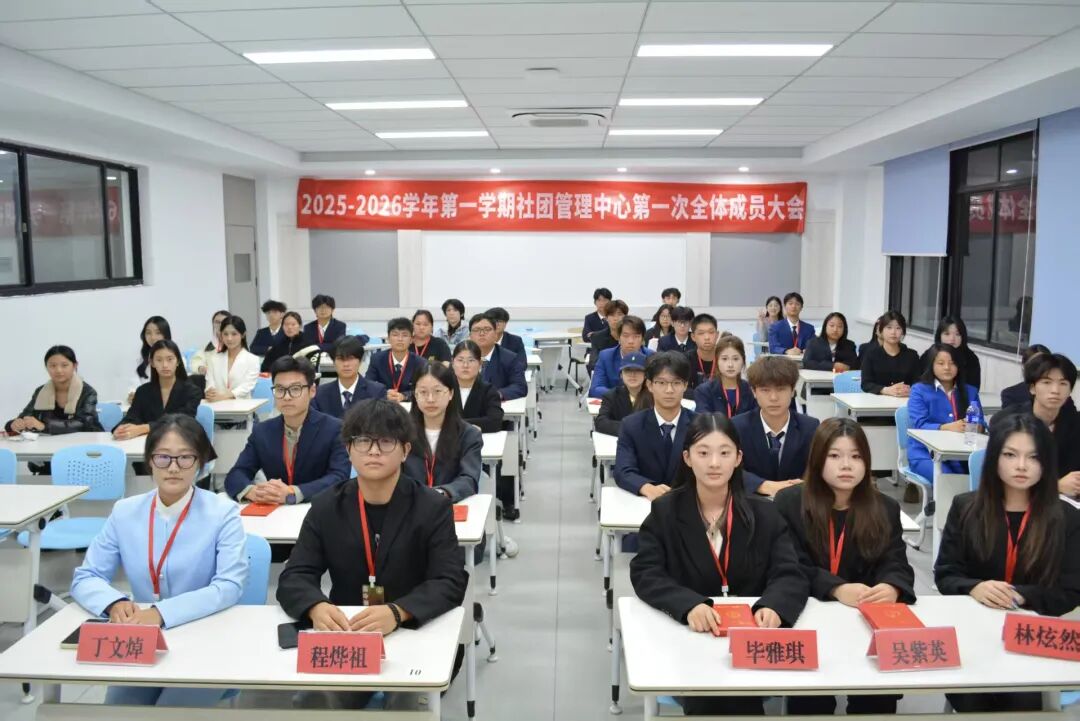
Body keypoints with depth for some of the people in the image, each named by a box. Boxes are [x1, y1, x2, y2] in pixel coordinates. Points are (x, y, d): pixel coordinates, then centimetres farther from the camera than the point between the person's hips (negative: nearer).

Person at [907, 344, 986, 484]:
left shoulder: (970, 391, 19)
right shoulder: (919, 390, 5)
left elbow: (981, 424, 11)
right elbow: (918, 425, -8)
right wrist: (947, 428, -25)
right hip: (926, 453, -4)